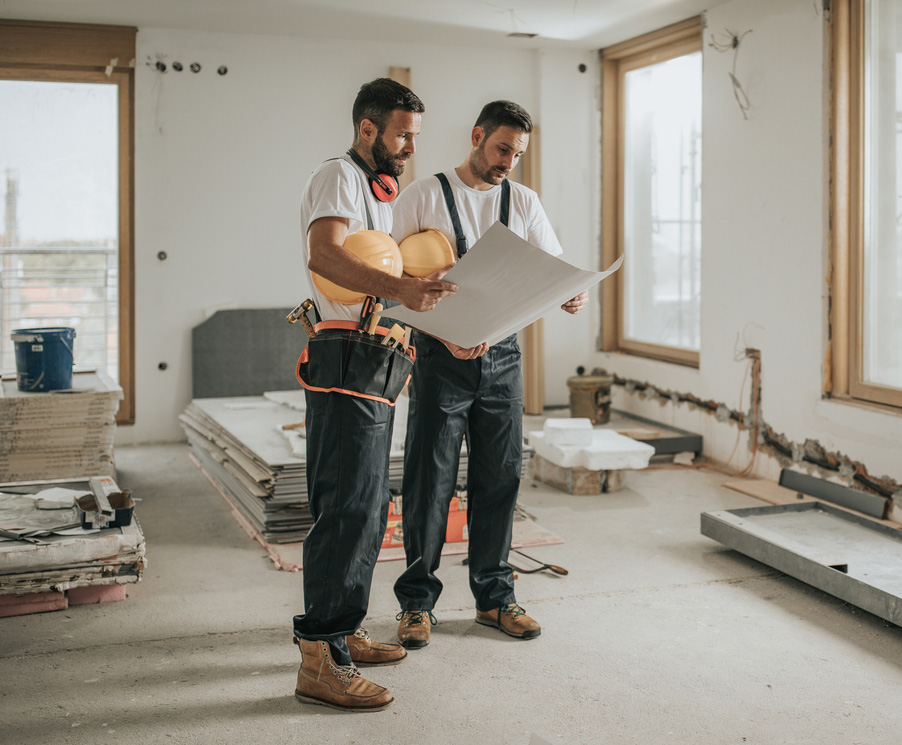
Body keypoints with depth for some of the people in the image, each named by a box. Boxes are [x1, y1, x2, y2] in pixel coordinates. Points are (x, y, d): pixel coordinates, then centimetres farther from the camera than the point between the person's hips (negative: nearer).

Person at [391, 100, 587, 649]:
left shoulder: (523, 202, 10)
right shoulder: (424, 196, -2)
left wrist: (575, 294, -17)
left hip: (502, 356, 4)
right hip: (441, 356, -4)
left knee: (500, 478, 8)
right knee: (430, 480, 0)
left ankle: (494, 596, 22)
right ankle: (418, 599, 15)